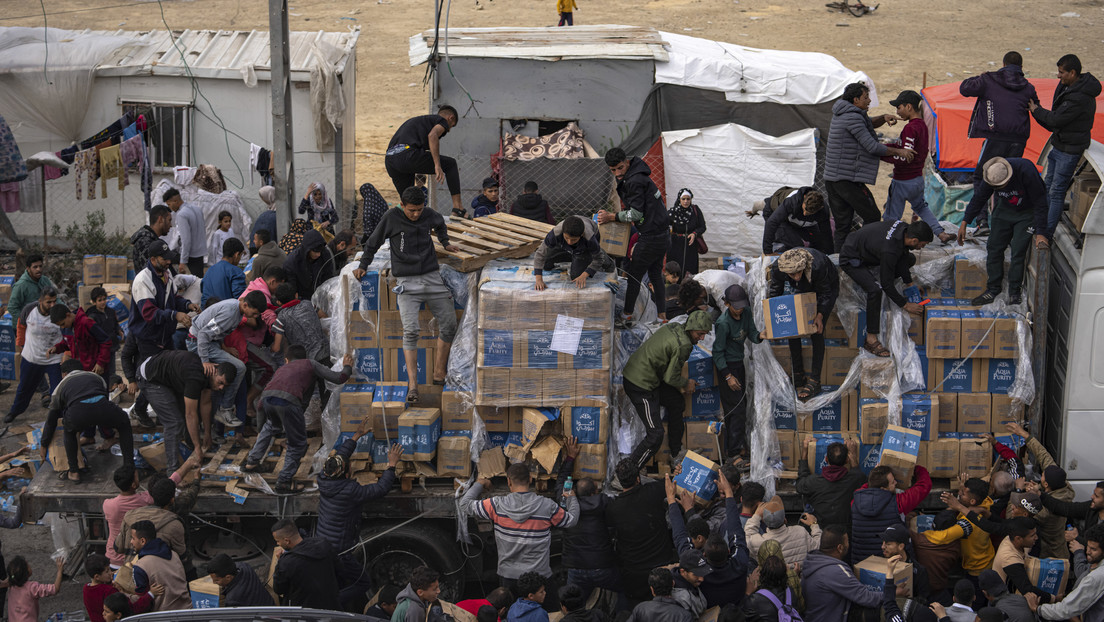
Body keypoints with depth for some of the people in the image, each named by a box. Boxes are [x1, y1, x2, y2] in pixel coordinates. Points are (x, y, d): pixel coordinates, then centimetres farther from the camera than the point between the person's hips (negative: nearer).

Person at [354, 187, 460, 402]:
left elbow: (440, 223, 34)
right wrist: (363, 265, 6)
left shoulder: (429, 215, 8)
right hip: (407, 282, -4)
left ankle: (439, 374, 16)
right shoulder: (392, 218, -2)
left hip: (432, 277, 4)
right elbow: (373, 243, 9)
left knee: (448, 325, 0)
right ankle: (412, 384, -21)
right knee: (410, 330, -18)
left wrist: (445, 243, 35)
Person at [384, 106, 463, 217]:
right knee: (451, 164, 11)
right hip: (408, 155, -7)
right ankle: (457, 207, 6)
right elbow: (432, 135, -10)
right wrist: (437, 165, -16)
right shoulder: (442, 121, 13)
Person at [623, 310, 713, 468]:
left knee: (675, 403, 30)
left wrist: (680, 385, 16)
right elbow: (670, 377, -15)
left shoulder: (673, 327, 5)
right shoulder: (683, 345, -23)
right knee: (655, 435, -10)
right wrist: (686, 384, 5)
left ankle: (676, 452, 46)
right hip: (641, 387, -11)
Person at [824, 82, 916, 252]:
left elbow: (868, 123, 31)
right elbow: (872, 147, -17)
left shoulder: (841, 114, 16)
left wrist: (883, 118, 10)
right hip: (848, 179, -10)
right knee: (872, 217, -2)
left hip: (831, 178, 10)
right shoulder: (852, 117, -15)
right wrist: (899, 152, -7)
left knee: (842, 224, 9)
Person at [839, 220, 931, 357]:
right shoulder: (889, 249, -38)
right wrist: (906, 305, -19)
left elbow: (901, 257, 4)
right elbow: (887, 284, -29)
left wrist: (909, 284, 6)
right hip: (851, 260, -9)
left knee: (910, 259, 11)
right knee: (875, 290, -32)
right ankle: (870, 340, -25)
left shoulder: (903, 227, -14)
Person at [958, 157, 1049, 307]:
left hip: (1028, 213, -5)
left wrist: (1040, 233, -29)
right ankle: (993, 289, 8)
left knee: (1018, 250, -14)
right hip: (1004, 210, 5)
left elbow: (1039, 203, -28)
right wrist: (964, 222, -5)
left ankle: (1015, 292, -2)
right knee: (994, 247, -2)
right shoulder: (990, 176, -21)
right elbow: (978, 199, -2)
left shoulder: (1026, 172, -36)